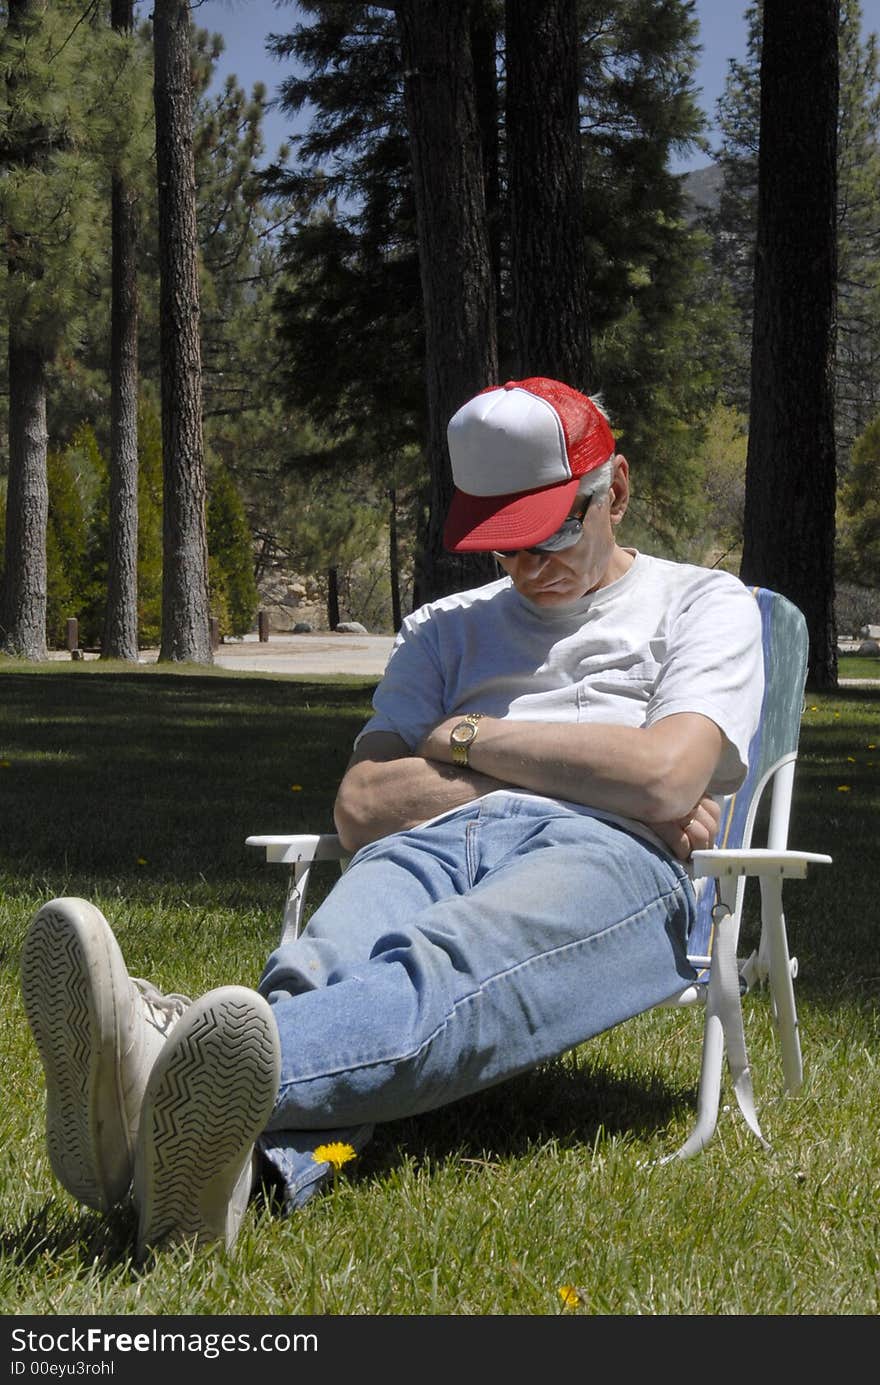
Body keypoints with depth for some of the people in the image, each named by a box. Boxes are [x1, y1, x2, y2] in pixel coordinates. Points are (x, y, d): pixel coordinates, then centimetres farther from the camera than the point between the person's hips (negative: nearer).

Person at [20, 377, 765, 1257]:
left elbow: (665, 777, -1)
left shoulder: (703, 604, 21)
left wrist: (469, 738, 10)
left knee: (438, 974, -40)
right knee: (318, 979, -36)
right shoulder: (445, 630, 33)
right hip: (431, 847, 4)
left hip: (605, 859, -4)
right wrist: (573, 772, 6)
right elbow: (362, 807, 16)